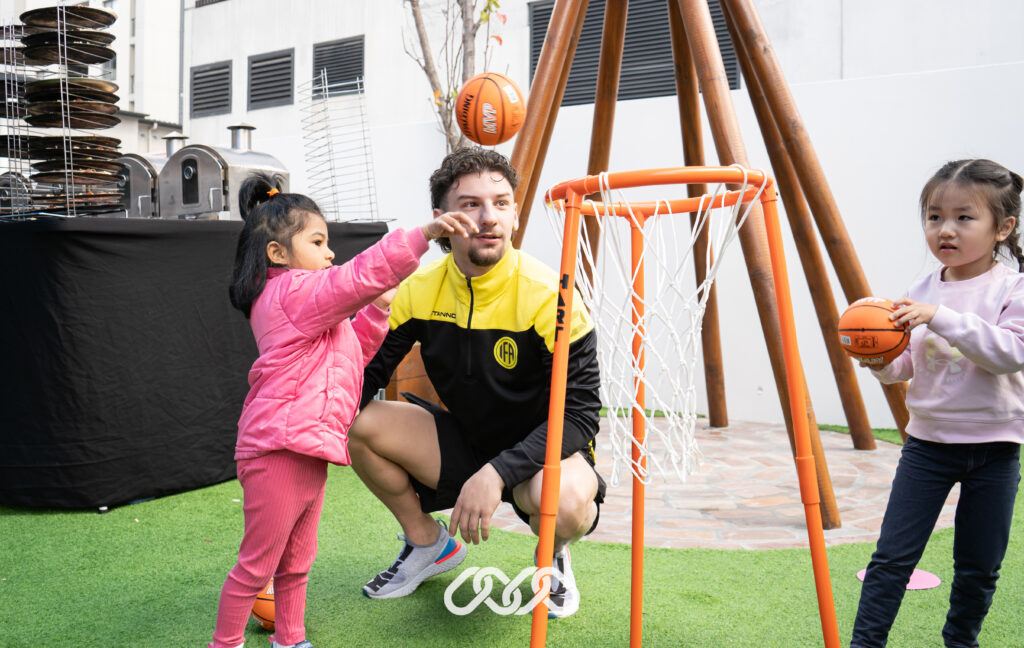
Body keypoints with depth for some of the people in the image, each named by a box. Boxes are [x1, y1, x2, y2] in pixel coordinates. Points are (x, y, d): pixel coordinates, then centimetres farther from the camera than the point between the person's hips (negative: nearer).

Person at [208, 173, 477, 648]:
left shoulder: (308, 306, 20)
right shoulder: (293, 292, -13)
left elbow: (352, 352, 26)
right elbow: (360, 276, -27)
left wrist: (377, 310, 13)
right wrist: (424, 234, -31)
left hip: (308, 452, 11)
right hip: (279, 450, -11)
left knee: (296, 562, 21)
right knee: (257, 564, 2)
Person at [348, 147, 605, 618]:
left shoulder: (548, 296, -23)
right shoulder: (420, 291, -9)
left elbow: (578, 414, -24)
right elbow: (367, 371, -2)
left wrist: (497, 472, -35)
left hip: (543, 453, -5)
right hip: (462, 443, 5)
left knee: (565, 500, -39)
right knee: (357, 421, -15)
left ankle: (554, 554, 3)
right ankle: (428, 543, 10)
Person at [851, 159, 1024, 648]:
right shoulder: (922, 293, 1)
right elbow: (903, 367, 5)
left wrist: (942, 318, -31)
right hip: (928, 442, 2)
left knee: (979, 566, 11)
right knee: (892, 555, -2)